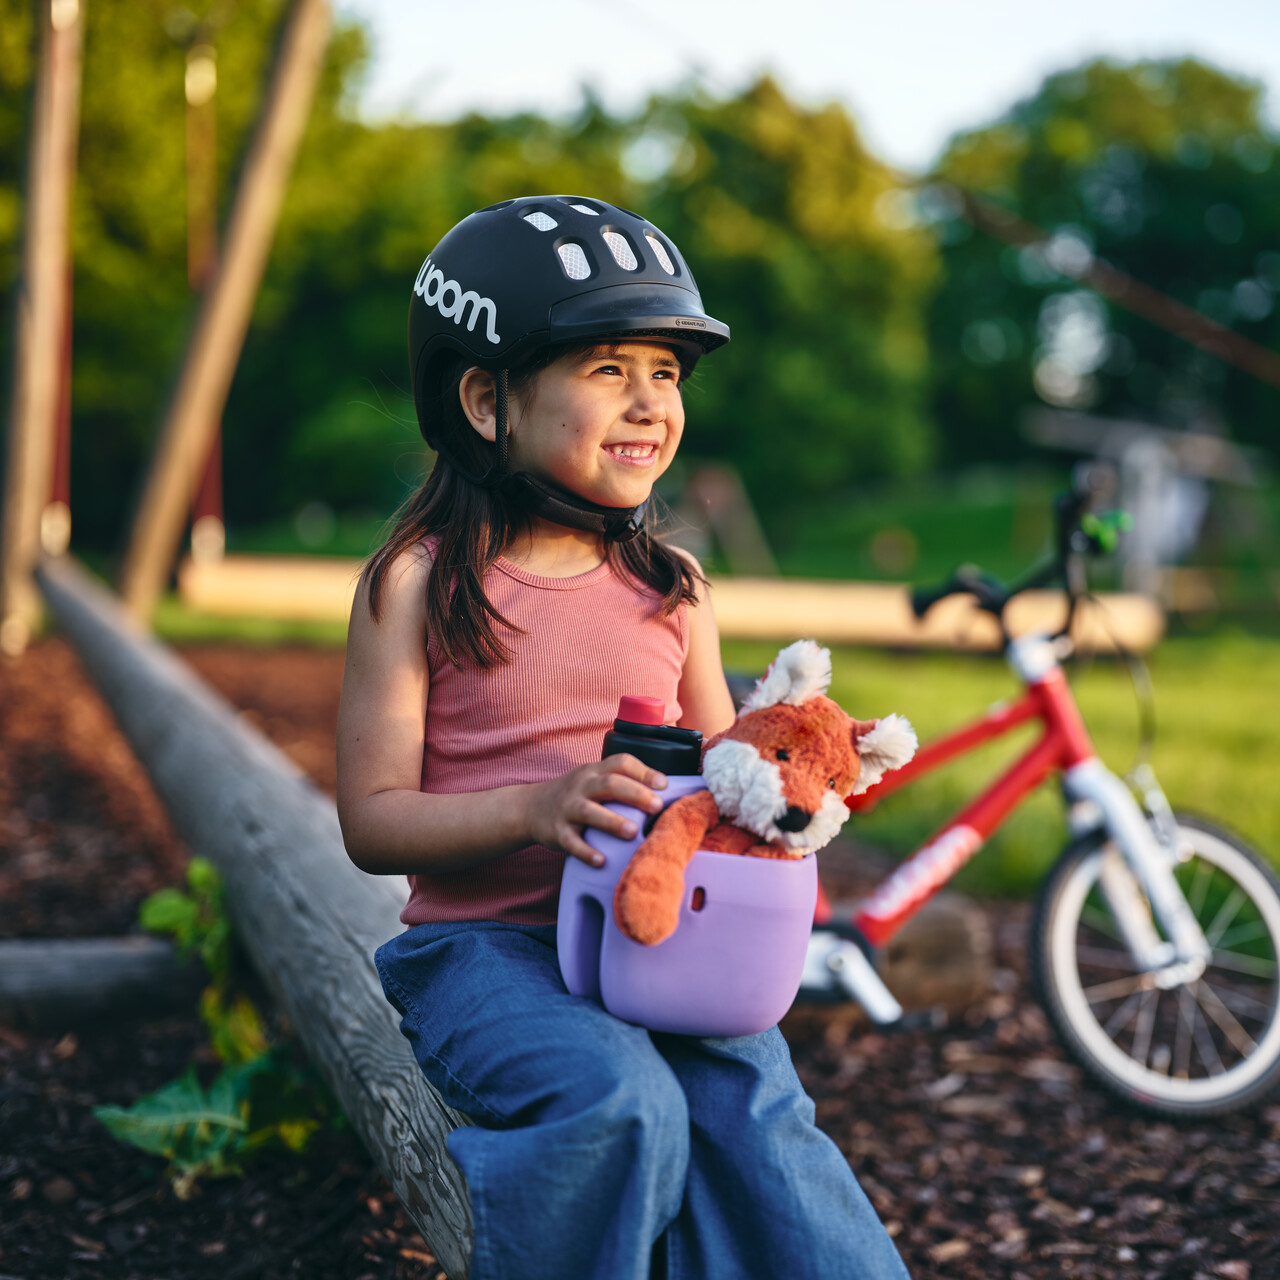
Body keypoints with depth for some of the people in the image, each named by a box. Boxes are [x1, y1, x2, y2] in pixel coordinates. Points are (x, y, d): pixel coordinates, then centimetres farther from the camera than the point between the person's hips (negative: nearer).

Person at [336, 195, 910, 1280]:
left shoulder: (670, 583, 10)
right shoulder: (418, 582, -4)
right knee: (616, 1106, -30)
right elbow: (372, 819, -7)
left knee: (752, 1115, -22)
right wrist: (537, 807, -24)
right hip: (487, 942, -3)